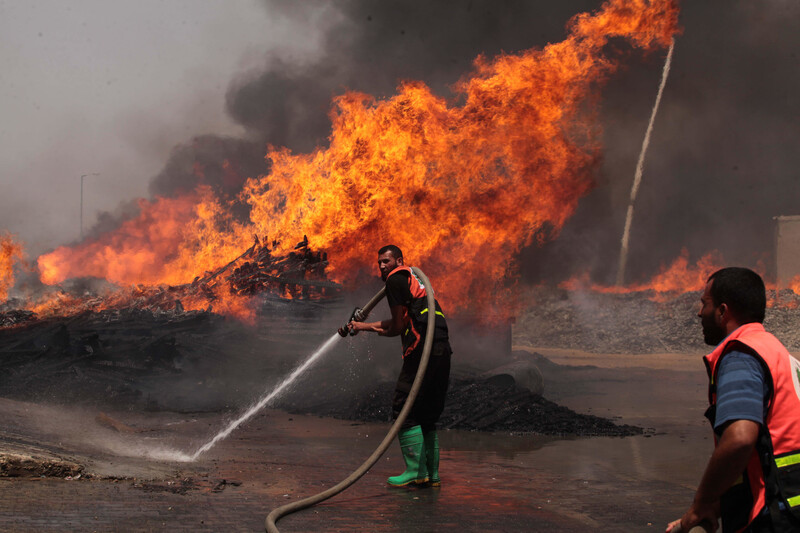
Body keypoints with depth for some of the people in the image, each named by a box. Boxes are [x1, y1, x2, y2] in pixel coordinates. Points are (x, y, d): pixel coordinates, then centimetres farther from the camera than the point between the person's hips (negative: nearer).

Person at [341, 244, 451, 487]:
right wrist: (363, 326, 40)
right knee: (427, 416, 14)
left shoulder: (396, 280, -1)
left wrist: (382, 331, 18)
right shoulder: (411, 280, 27)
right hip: (442, 351, 9)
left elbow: (398, 326, -4)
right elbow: (402, 323, 33)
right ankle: (432, 474, 14)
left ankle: (416, 472, -6)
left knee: (404, 410, -4)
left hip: (423, 351, -9)